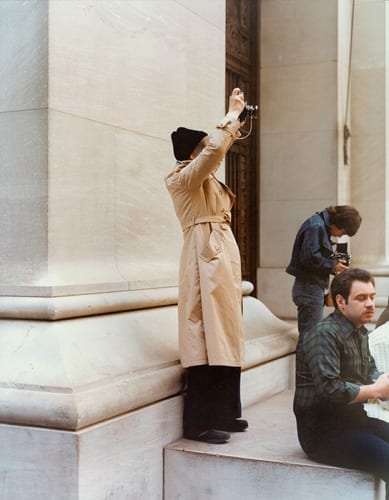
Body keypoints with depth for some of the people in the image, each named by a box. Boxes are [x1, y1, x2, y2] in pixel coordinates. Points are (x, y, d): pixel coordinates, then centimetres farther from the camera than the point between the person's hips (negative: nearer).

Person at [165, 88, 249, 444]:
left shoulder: (202, 178, 19)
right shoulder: (183, 177, -7)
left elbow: (218, 151, 37)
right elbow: (215, 149, -22)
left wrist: (235, 123, 28)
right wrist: (233, 113, -8)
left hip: (222, 256, 10)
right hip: (206, 258, -10)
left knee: (224, 337, 9)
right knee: (207, 338, -10)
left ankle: (223, 414, 16)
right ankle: (200, 422, -5)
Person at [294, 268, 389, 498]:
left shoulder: (360, 331, 13)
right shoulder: (325, 334, -18)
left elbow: (371, 370, 23)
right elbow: (330, 389, -27)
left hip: (353, 419, 10)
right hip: (323, 430, -10)